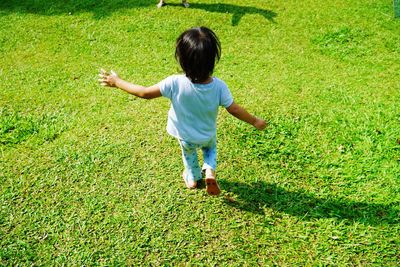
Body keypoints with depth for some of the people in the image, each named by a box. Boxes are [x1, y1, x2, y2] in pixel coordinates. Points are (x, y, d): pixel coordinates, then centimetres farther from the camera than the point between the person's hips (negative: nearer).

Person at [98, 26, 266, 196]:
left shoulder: (175, 83, -37)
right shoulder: (219, 86, -32)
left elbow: (145, 93, -27)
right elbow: (235, 110, -21)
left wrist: (117, 82, -14)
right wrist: (255, 121, -2)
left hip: (185, 136, 0)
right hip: (208, 135, 0)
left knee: (189, 153, 34)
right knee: (210, 148, 35)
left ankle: (192, 178, 56)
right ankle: (210, 171, 13)